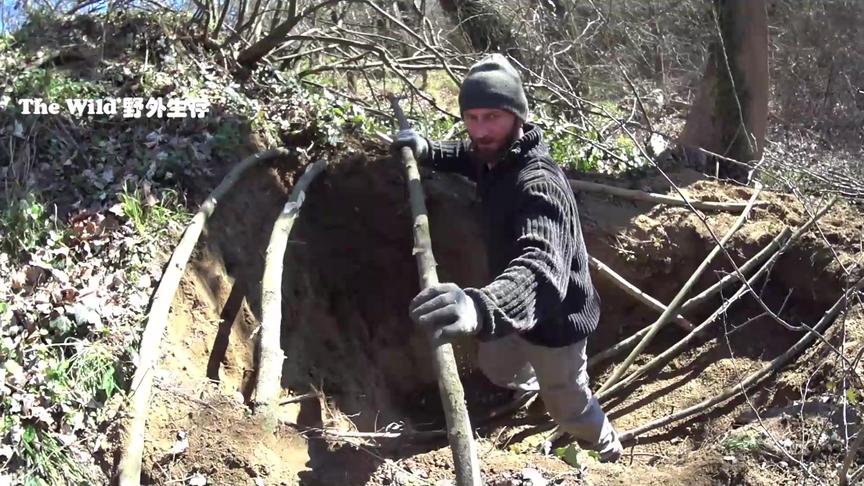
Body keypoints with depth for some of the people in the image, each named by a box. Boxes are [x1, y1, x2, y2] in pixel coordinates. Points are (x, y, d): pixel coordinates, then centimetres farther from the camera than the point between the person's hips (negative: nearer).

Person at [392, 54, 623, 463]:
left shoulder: (539, 184, -38)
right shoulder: (494, 155, -11)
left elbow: (543, 269, -56)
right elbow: (468, 155, 16)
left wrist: (481, 306, -77)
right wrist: (426, 150, -6)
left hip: (555, 319, -8)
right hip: (518, 311, 8)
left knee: (568, 406, 16)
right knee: (496, 368, 31)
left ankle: (608, 450, 48)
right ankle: (533, 382, 66)